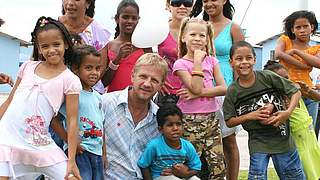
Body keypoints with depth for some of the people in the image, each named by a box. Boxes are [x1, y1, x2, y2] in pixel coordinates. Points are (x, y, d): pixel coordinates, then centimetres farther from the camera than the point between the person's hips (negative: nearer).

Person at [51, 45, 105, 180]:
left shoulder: (97, 97, 13)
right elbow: (53, 119, -15)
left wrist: (104, 153, 16)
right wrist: (69, 140, -16)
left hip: (97, 152, 7)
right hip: (79, 151, -7)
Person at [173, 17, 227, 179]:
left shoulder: (211, 61, 9)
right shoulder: (180, 64, -3)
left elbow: (223, 88, -1)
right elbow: (196, 88, -16)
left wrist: (198, 93, -13)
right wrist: (197, 61, -15)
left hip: (211, 118, 4)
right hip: (190, 120, -4)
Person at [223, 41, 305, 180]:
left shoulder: (267, 77, -9)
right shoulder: (233, 91, -5)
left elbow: (296, 92, -4)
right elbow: (229, 122, -2)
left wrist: (288, 112, -19)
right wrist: (250, 116, -16)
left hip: (281, 136, 0)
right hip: (257, 141, 0)